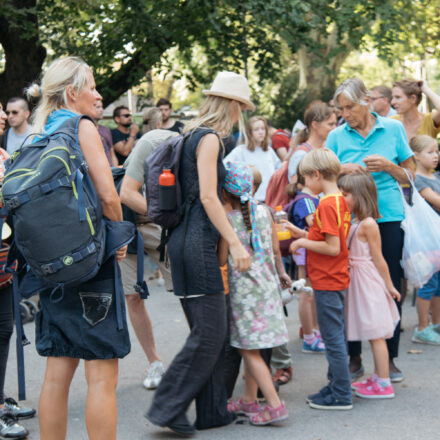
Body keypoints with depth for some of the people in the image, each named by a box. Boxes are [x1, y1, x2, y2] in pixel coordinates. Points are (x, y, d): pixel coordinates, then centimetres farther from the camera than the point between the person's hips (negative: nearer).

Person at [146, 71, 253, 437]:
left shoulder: (194, 136, 18)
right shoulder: (209, 138, -10)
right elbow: (208, 196, -17)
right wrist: (235, 242, -19)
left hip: (188, 240, 10)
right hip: (197, 243, -10)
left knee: (211, 330, 12)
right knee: (210, 332, -7)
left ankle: (212, 410, 16)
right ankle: (167, 408, -4)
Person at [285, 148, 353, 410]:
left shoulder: (326, 204, -19)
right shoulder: (340, 200, 10)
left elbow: (333, 247, -23)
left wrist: (302, 243, -13)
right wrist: (304, 234, 12)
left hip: (327, 282, -10)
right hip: (337, 280, 10)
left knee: (333, 338, -3)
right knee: (336, 337, 16)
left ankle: (341, 396, 3)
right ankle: (336, 387, 25)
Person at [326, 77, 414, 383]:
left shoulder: (393, 129, 5)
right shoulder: (337, 136, 6)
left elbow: (409, 177, 8)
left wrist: (388, 166, -10)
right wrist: (342, 170, -10)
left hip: (388, 217, 0)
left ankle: (389, 358, 13)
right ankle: (354, 358, 14)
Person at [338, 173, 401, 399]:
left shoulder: (368, 224, -17)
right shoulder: (355, 222, 11)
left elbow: (378, 259, -13)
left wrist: (389, 286, -8)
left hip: (369, 283, -9)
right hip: (357, 281, 9)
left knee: (376, 335, -3)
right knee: (374, 335, 15)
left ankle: (384, 384, 2)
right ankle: (377, 378, 24)